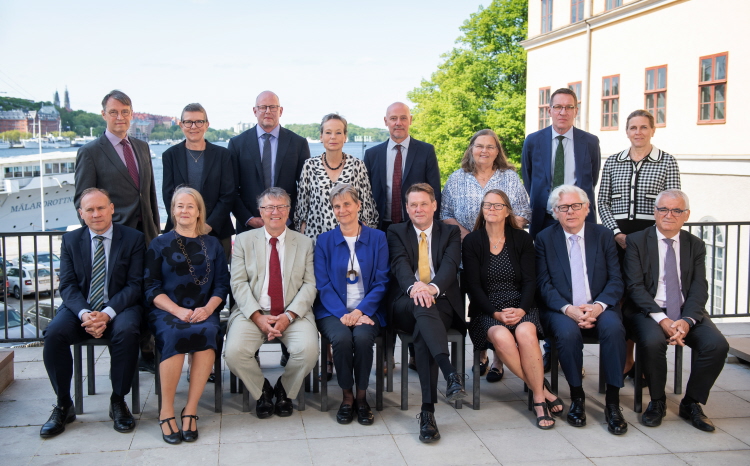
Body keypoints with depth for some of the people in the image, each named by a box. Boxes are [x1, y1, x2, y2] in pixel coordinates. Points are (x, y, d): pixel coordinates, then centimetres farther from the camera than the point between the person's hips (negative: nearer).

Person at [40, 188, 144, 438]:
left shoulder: (133, 238, 0)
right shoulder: (70, 240, 8)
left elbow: (135, 285, -6)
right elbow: (67, 285, 1)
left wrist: (108, 313, -22)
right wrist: (84, 313, -20)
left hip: (119, 307, -2)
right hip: (80, 308, 2)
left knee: (127, 331, -35)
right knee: (54, 333, -27)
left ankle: (118, 401, -15)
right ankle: (63, 405, -9)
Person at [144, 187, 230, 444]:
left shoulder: (212, 244, 17)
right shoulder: (160, 244, 12)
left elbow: (222, 284, 10)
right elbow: (151, 287, 3)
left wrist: (208, 308, -10)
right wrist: (178, 310, -13)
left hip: (203, 313, 1)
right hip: (166, 311, -1)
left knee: (207, 332, -33)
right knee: (174, 335, -34)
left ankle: (191, 409, -26)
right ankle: (166, 411, -21)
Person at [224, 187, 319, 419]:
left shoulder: (305, 243, 11)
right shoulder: (244, 240, 10)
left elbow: (310, 285, 2)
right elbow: (238, 283, 1)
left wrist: (289, 316, -13)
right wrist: (257, 317, -13)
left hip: (293, 315, 0)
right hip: (253, 313, 0)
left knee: (308, 349, -28)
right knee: (234, 352, -26)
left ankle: (285, 391, 4)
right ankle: (262, 390, 5)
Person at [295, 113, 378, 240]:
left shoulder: (358, 165, 1)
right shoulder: (310, 165, 3)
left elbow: (367, 205, 4)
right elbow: (302, 204, 6)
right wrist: (302, 238, 2)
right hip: (316, 236, 0)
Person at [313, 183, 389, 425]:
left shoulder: (377, 238, 7)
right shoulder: (324, 240, 8)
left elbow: (381, 282, 2)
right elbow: (323, 284, 0)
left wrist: (360, 311, -14)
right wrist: (342, 313, -15)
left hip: (366, 311, 0)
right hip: (333, 311, 0)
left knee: (362, 337, -31)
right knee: (342, 338, -31)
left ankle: (361, 396, -9)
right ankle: (347, 396, -8)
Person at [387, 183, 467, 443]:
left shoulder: (451, 233, 13)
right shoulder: (396, 233, 13)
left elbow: (450, 264, -7)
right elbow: (400, 264, -7)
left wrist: (433, 287, -30)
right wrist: (413, 287, -31)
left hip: (441, 302, 0)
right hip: (406, 305, 0)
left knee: (422, 332, -33)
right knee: (421, 304, -37)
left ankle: (428, 411, -36)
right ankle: (451, 373, -54)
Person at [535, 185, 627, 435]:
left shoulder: (603, 235, 8)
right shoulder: (544, 239, 6)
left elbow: (616, 280, 2)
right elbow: (544, 284, -2)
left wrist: (599, 305, -18)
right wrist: (567, 309, -20)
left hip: (599, 308, 1)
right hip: (561, 310, -1)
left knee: (613, 327, -31)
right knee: (567, 332, -33)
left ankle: (612, 402, -20)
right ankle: (577, 397, -12)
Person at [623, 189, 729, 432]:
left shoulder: (695, 245, 10)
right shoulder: (636, 241, 1)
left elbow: (699, 289, 0)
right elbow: (635, 286, -8)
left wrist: (687, 320, -19)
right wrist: (661, 319, -22)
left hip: (687, 312, 3)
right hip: (648, 310, -3)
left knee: (717, 345, -23)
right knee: (653, 342, -34)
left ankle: (691, 403, 0)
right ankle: (657, 402, -7)